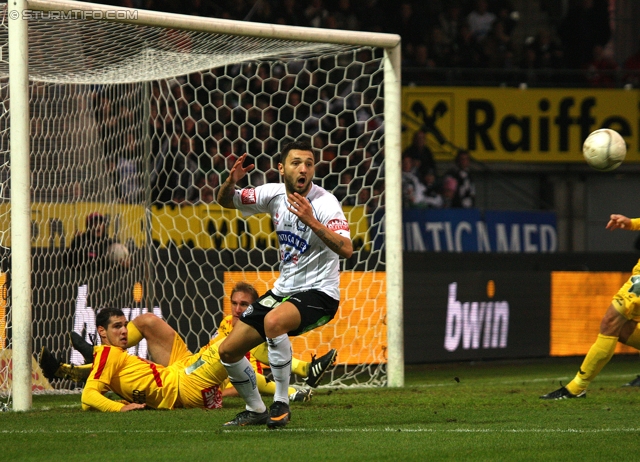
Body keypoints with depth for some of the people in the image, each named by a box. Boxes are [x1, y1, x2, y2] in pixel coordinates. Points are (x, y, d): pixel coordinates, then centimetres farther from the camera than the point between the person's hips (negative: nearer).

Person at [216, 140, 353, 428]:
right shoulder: (275, 194, -1)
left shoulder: (324, 203, -19)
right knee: (228, 351, 5)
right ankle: (255, 410, 27)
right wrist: (231, 183, -12)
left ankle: (281, 404, -25)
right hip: (283, 289, 7)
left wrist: (311, 221, -43)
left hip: (318, 293, -7)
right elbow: (226, 201, 11)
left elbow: (346, 249, -32)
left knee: (273, 321, -38)